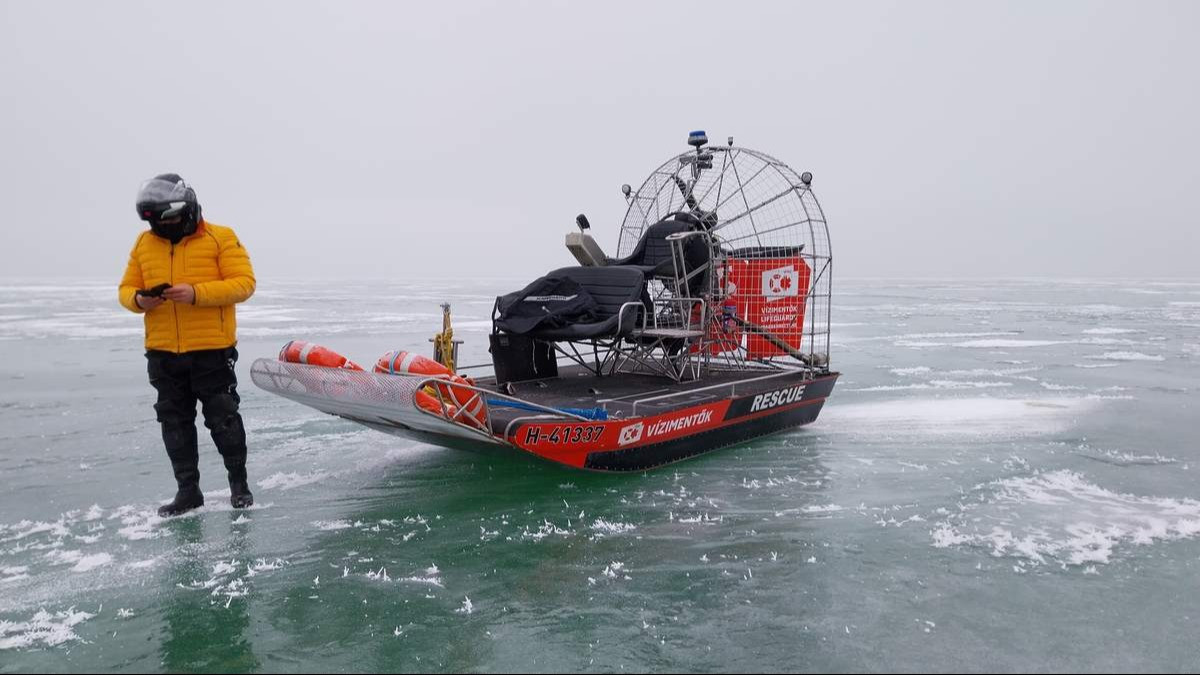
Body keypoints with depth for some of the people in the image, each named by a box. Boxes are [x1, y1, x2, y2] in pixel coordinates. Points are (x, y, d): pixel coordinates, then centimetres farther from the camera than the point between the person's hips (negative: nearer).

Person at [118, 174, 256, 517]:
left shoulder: (221, 238, -5)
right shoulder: (144, 243, 9)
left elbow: (243, 283, -12)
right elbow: (126, 289, 12)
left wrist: (197, 293, -24)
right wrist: (139, 300, -12)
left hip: (212, 349, -5)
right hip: (162, 353, 5)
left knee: (223, 418, 3)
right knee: (175, 423, 11)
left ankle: (239, 482, 20)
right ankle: (188, 490, 23)